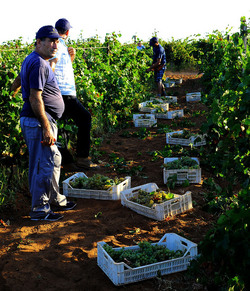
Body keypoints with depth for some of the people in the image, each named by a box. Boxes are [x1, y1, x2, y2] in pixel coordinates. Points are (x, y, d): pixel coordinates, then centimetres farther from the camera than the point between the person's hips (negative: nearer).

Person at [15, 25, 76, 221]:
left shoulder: (32, 60, 16)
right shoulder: (39, 64, -17)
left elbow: (19, 79, 33)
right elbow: (35, 99, -24)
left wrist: (15, 88, 51)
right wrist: (46, 128, -24)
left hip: (40, 121, 11)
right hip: (38, 122, -11)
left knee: (53, 161, 18)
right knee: (44, 165, -5)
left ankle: (56, 200, 30)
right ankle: (39, 209, 6)